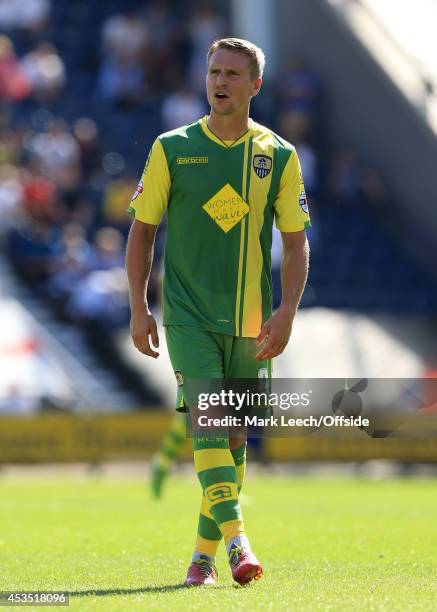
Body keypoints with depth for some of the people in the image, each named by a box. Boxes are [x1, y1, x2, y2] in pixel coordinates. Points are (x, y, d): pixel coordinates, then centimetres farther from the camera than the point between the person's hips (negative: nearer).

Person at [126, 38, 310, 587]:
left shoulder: (278, 156, 4)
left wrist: (286, 311, -8)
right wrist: (138, 308, -1)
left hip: (252, 322, 2)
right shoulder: (172, 149, 1)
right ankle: (236, 541, -26)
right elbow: (142, 229, 6)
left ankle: (204, 552, 19)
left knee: (233, 437, 7)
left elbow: (295, 242, 5)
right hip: (188, 315, -2)